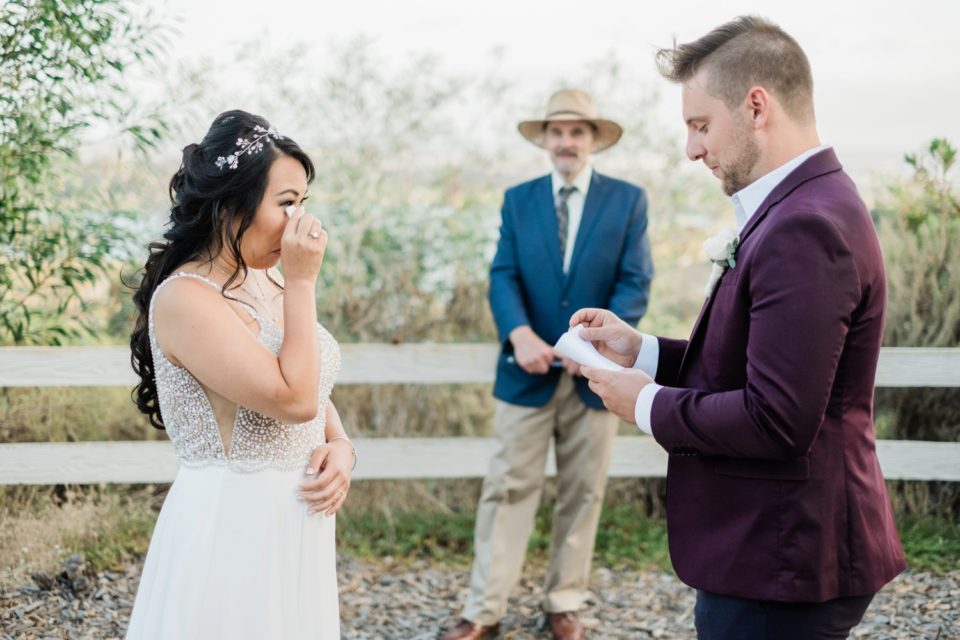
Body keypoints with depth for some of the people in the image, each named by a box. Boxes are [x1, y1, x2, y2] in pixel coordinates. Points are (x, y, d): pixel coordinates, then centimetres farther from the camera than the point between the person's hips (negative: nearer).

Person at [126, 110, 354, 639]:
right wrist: (302, 283, -19)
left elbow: (316, 389, 17)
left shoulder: (266, 281, 7)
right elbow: (293, 398, -23)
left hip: (297, 521, 8)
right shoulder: (186, 297, -18)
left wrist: (341, 447, -3)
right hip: (234, 525, -8)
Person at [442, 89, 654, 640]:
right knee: (508, 488, 1)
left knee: (583, 492, 7)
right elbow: (503, 276, -1)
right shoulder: (518, 200, 8)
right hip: (529, 372, 1)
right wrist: (519, 333, -21)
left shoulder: (628, 200, 3)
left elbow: (635, 282, -5)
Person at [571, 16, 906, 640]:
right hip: (773, 549, 10)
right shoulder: (800, 210, 11)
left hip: (780, 568, -10)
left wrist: (649, 406, -14)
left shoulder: (805, 229, -23)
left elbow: (777, 421, -27)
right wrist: (642, 351, 6)